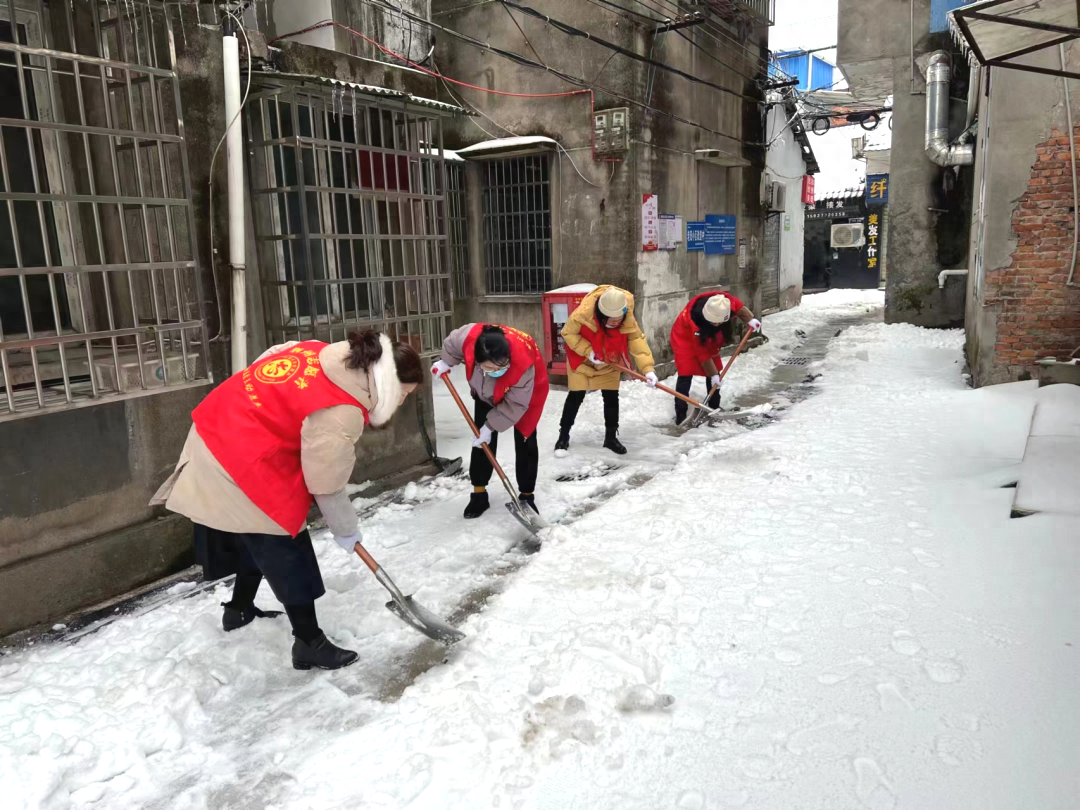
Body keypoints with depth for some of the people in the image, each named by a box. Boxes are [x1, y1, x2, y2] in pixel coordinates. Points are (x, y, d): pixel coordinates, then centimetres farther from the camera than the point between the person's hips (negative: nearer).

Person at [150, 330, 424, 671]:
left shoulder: (328, 356, -1)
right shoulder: (341, 413, -25)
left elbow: (273, 357, 13)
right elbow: (325, 484, -17)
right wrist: (346, 530, -1)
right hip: (243, 462, -10)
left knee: (260, 537, 24)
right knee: (285, 550, -1)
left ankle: (238, 609, 43)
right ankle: (309, 644, 9)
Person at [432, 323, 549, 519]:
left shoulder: (524, 363, -46)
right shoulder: (468, 337, -40)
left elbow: (515, 405, -32)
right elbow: (451, 344, -12)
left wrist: (491, 426, -28)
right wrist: (445, 363, -7)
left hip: (526, 393, -3)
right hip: (486, 392, 3)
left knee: (525, 441, -1)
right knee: (482, 439, 3)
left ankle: (527, 495, 12)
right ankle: (479, 494, 14)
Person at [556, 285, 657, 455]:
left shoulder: (628, 321, -27)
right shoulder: (582, 314, -35)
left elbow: (637, 341, -28)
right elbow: (568, 333, -20)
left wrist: (648, 369, -39)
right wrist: (588, 351, -28)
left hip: (609, 363, 3)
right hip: (581, 359, -2)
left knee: (611, 397, 3)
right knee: (576, 396, -1)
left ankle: (611, 437, 18)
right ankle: (563, 435, 13)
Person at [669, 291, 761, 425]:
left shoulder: (727, 301, -31)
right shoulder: (696, 323, -41)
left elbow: (739, 307, -3)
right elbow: (703, 354, -31)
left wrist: (750, 320, -15)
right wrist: (713, 375, -24)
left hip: (709, 338, 7)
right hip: (685, 337, -6)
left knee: (714, 370, 8)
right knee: (686, 373, -17)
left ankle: (714, 408, 22)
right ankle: (680, 414, -15)